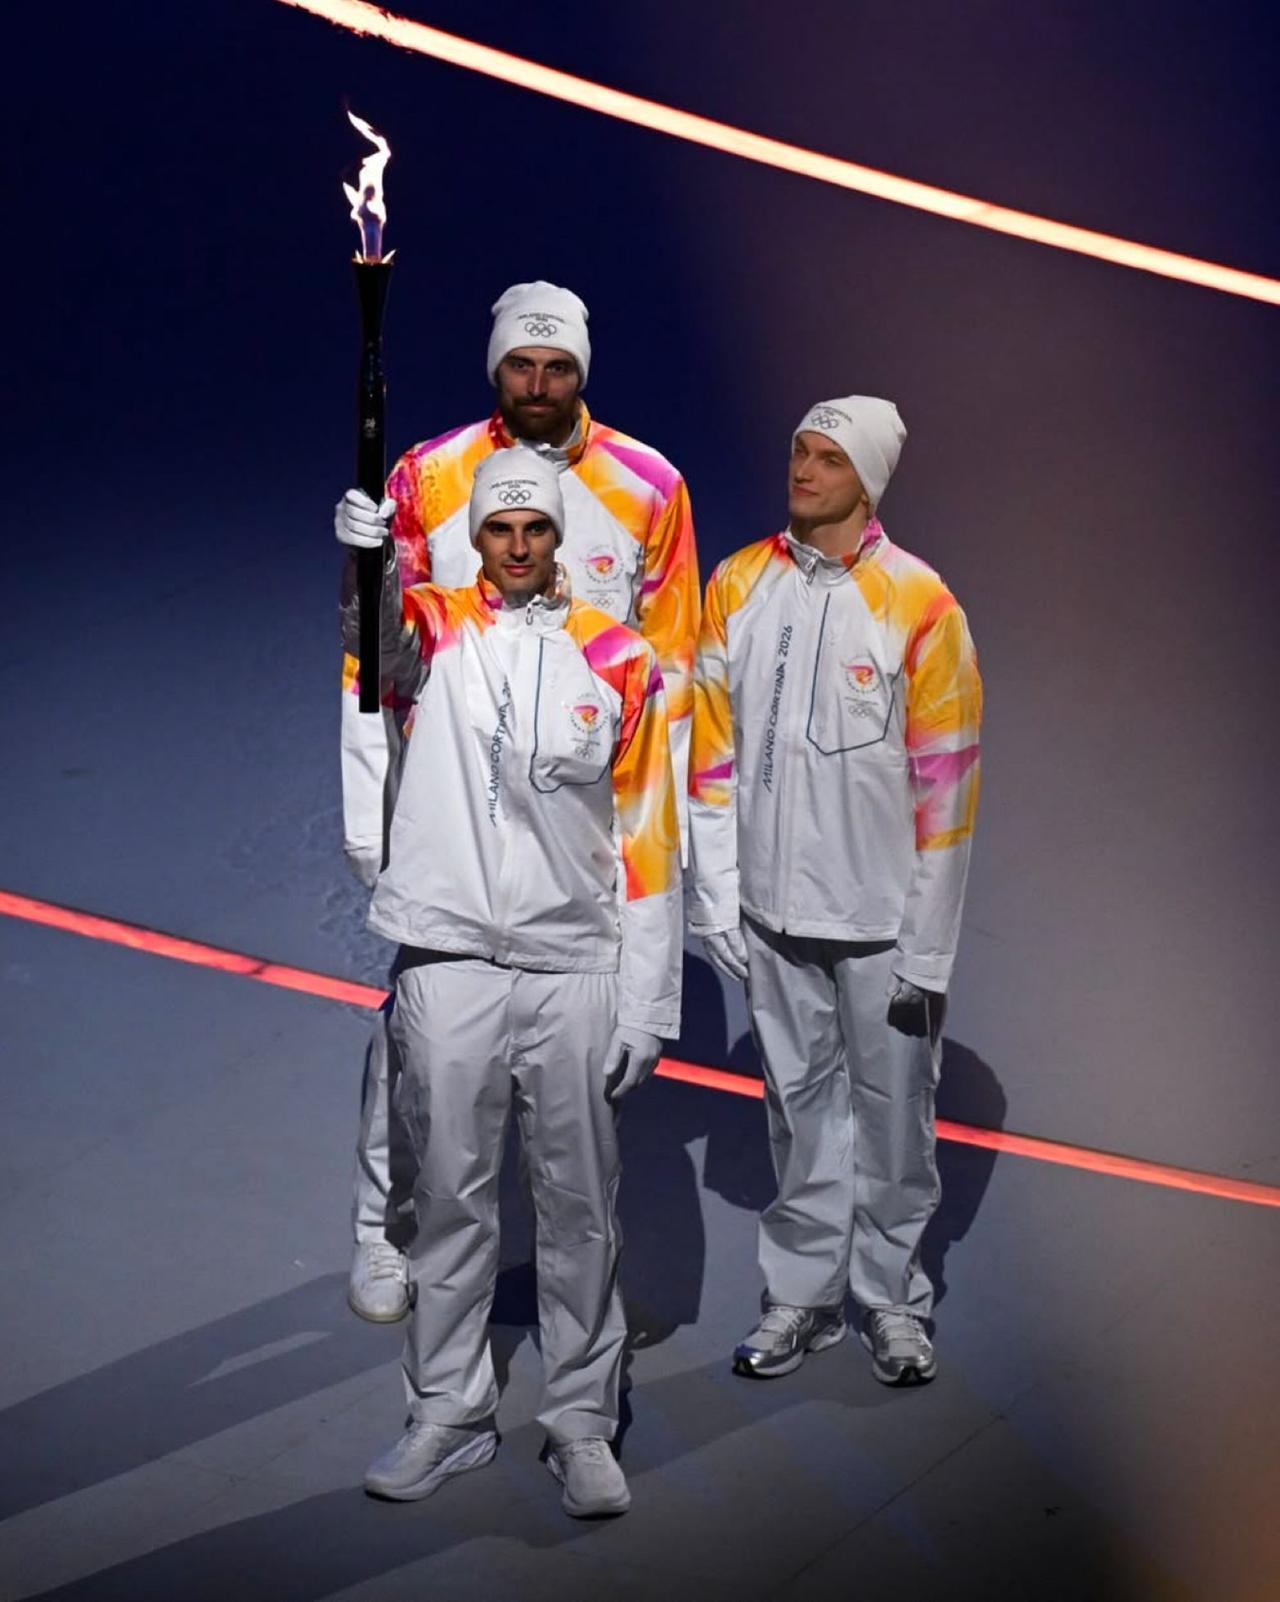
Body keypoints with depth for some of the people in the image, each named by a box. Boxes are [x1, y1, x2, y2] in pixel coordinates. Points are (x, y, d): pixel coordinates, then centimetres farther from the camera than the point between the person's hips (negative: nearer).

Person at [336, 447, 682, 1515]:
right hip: (448, 965, 0)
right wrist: (365, 562, -43)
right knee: (452, 1197, 9)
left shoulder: (621, 663, 3)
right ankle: (449, 1415, 23)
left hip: (575, 972, 0)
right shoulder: (434, 632, 5)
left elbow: (649, 848, 3)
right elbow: (374, 626, -20)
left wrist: (646, 1008, 0)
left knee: (578, 1207, 7)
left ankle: (581, 1420, 20)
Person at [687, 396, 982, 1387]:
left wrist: (929, 950, -8)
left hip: (882, 921, -2)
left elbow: (945, 782, -6)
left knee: (893, 1115, 7)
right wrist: (717, 896, 0)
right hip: (773, 911, 3)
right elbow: (711, 749, 6)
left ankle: (893, 1298, 22)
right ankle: (803, 1295, 24)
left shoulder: (918, 604, -7)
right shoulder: (739, 587, 3)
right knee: (802, 1111, 12)